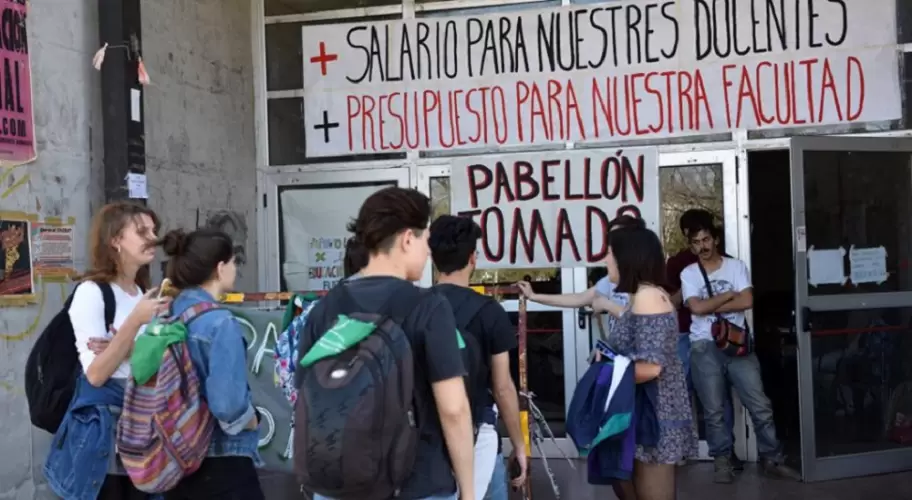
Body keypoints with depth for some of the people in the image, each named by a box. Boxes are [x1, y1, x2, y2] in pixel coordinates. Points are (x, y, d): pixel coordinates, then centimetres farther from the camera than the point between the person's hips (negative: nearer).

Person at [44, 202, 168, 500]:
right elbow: (95, 374, -18)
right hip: (103, 428, -7)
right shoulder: (91, 292, -11)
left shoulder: (145, 295, 11)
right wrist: (135, 321, -25)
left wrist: (128, 349, -11)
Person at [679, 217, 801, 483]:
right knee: (714, 410, 3)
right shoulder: (688, 273, 3)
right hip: (705, 348, -1)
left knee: (760, 405, 0)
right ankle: (723, 461, 14)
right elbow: (697, 307, -11)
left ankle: (771, 459, 11)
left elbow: (747, 301, -8)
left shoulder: (736, 266, 6)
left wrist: (711, 305, -8)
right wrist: (729, 294, -3)